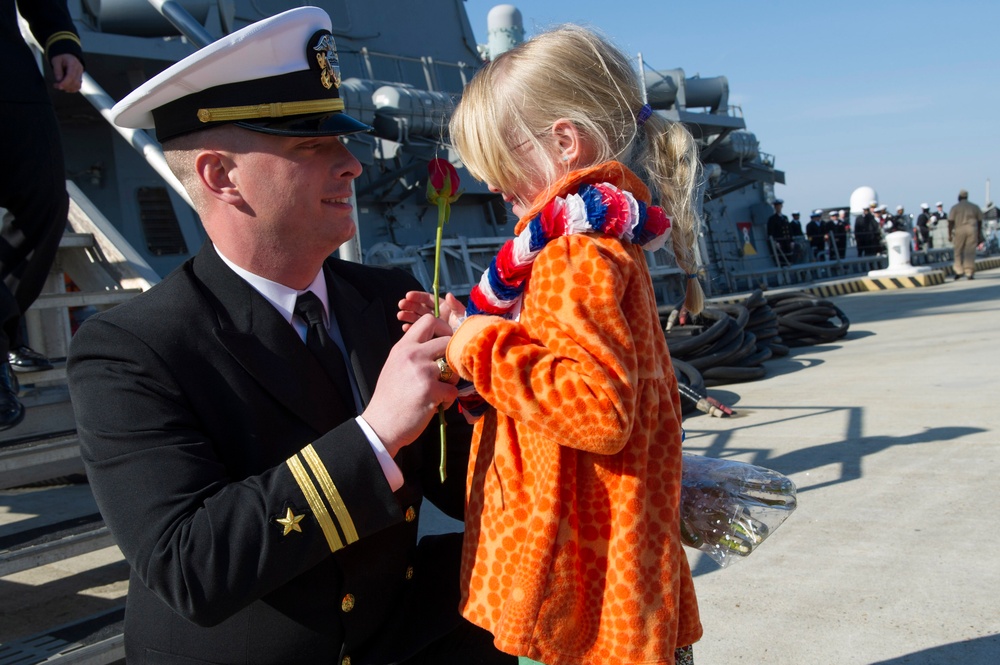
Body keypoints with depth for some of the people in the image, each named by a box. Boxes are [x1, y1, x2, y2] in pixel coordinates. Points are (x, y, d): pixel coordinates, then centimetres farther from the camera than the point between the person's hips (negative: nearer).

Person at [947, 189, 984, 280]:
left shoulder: (955, 207, 3)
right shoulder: (975, 207, 11)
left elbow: (950, 222, -4)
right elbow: (980, 221, 14)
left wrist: (949, 234, -1)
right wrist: (979, 234, 21)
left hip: (959, 231, -1)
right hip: (972, 230, 1)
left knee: (958, 252, 10)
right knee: (970, 252, 0)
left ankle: (959, 270, 1)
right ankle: (969, 273, -3)